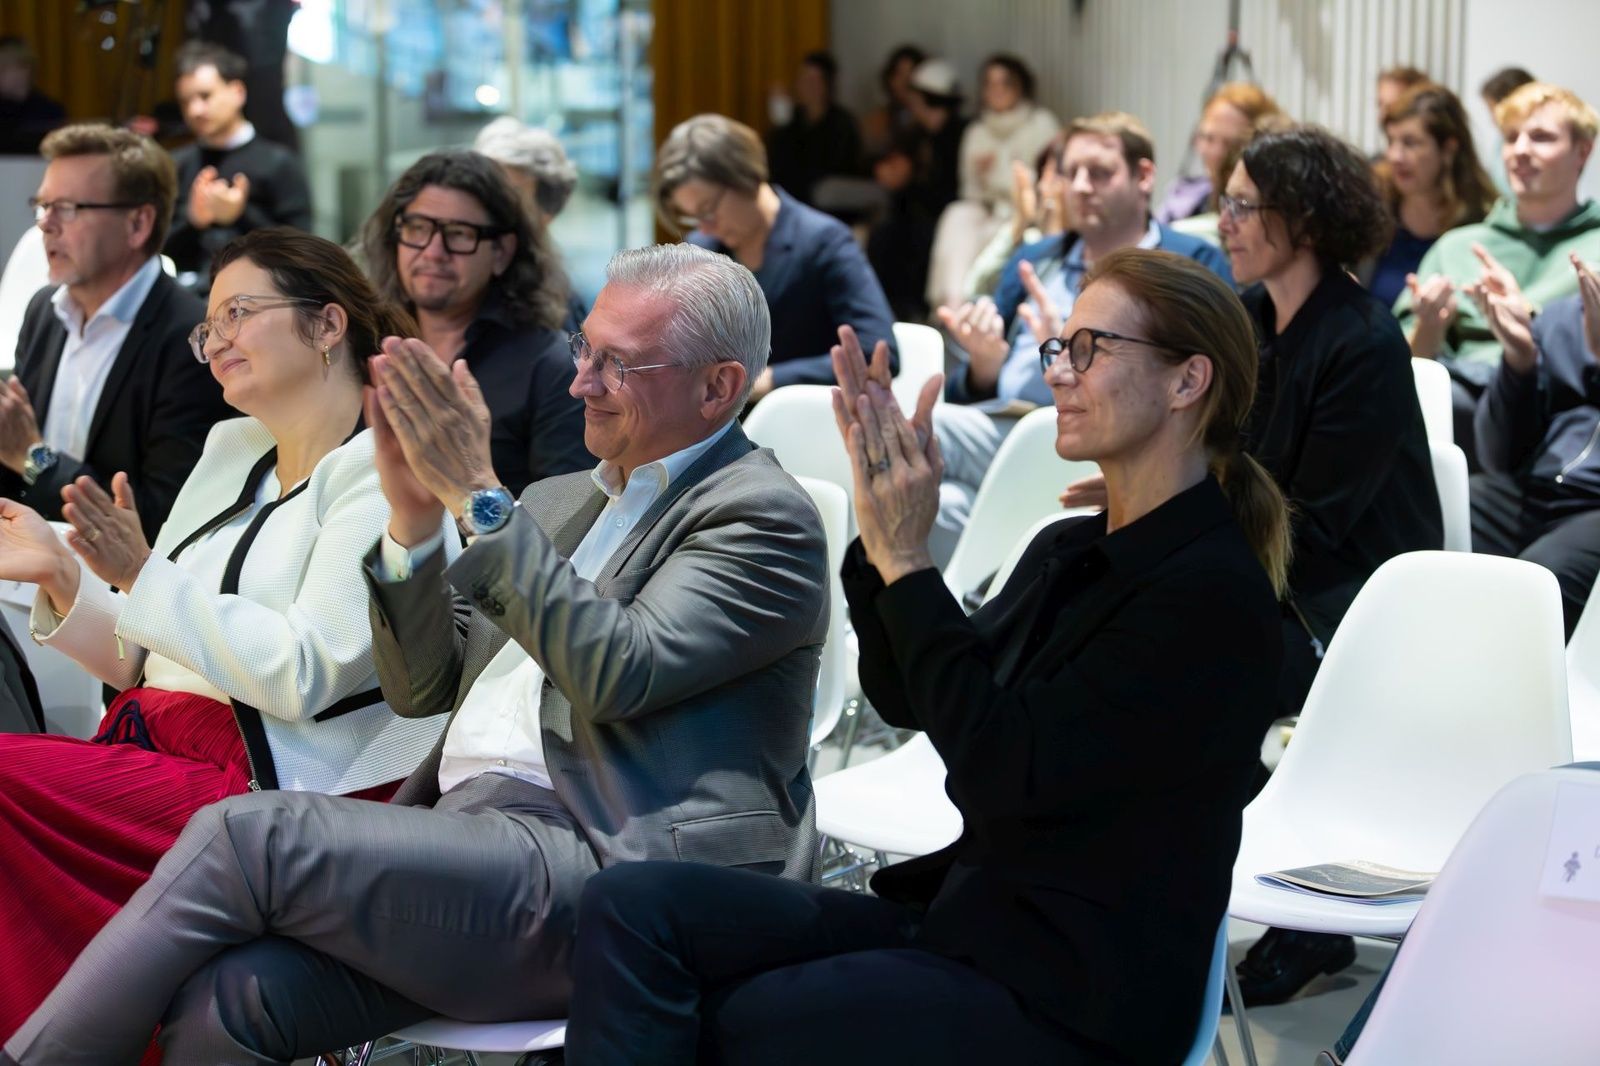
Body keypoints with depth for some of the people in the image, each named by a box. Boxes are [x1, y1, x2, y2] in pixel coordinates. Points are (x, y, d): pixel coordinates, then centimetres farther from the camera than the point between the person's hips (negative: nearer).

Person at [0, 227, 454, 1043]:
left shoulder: (381, 472, -4)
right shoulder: (231, 448, 20)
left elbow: (305, 674, -16)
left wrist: (143, 576, -18)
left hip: (270, 789, -7)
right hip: (149, 746, 8)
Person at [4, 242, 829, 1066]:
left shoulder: (764, 519, 1)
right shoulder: (560, 503, 24)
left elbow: (618, 674, -15)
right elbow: (421, 687, 19)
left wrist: (478, 497, -14)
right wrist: (413, 516, 3)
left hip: (595, 870, -7)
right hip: (463, 832, 7)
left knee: (247, 836, -21)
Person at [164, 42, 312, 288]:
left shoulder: (278, 163, 1)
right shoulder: (178, 165, 11)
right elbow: (159, 253, 11)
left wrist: (241, 216, -12)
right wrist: (192, 221, -6)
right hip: (187, 289, 3)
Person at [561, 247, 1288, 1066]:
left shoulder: (1211, 593, -16)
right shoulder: (1069, 553, 12)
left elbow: (1003, 775, -21)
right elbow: (904, 698, 13)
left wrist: (907, 562, -16)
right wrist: (884, 533, -1)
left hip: (1070, 998, -8)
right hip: (966, 913, 8)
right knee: (634, 905, -10)